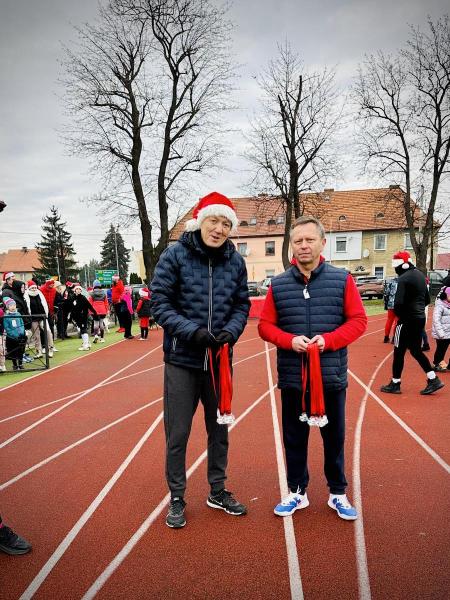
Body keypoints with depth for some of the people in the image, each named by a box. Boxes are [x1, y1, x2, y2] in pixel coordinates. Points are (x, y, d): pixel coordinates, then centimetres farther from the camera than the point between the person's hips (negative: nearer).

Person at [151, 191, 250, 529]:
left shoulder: (235, 261, 1)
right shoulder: (175, 255, -8)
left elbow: (242, 305, 5)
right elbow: (159, 303, -10)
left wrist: (230, 331, -14)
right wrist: (192, 331, -21)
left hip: (220, 358, 4)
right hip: (182, 359, -3)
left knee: (220, 428, 17)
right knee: (177, 433, 6)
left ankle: (218, 491, 38)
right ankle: (177, 499, 28)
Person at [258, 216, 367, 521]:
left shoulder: (342, 279, -3)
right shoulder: (278, 285, 0)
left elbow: (359, 320, -3)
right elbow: (265, 325, 2)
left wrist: (328, 339, -18)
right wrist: (289, 340, -16)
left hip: (332, 375, -1)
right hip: (292, 377, 1)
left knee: (334, 436, 15)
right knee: (294, 437, 13)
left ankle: (338, 493, 35)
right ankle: (297, 492, 33)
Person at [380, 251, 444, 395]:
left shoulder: (404, 278, -17)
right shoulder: (420, 275, 11)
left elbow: (398, 303, -22)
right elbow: (427, 299, 17)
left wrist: (399, 313, -4)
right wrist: (417, 308, 12)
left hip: (407, 320, -9)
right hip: (420, 318, 9)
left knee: (399, 351, 2)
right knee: (416, 350, 18)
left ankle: (395, 384, 10)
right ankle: (433, 380, 16)